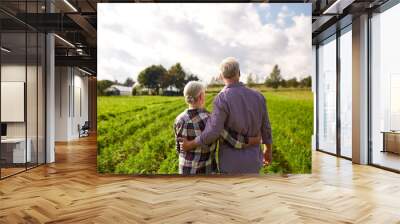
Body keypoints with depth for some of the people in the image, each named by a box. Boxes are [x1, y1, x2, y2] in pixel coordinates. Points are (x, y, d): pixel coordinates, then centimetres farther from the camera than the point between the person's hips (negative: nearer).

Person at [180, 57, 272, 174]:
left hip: (231, 160, -4)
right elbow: (265, 127, 5)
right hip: (252, 159, 5)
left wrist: (190, 144, -7)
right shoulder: (257, 96, -3)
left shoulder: (222, 99, -21)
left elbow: (212, 133, -24)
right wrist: (268, 150, 21)